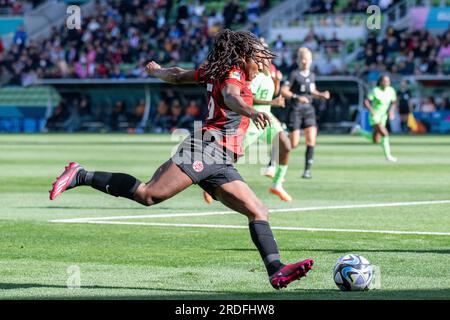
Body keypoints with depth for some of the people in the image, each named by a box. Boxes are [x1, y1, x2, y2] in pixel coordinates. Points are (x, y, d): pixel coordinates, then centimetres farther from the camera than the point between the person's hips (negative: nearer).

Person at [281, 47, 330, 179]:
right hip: (295, 110, -5)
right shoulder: (294, 74, -8)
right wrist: (297, 97, -21)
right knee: (294, 144, -6)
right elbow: (284, 91, -10)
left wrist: (321, 95, 6)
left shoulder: (312, 76, 10)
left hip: (309, 110, 5)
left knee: (311, 141, -8)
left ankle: (307, 170, -4)